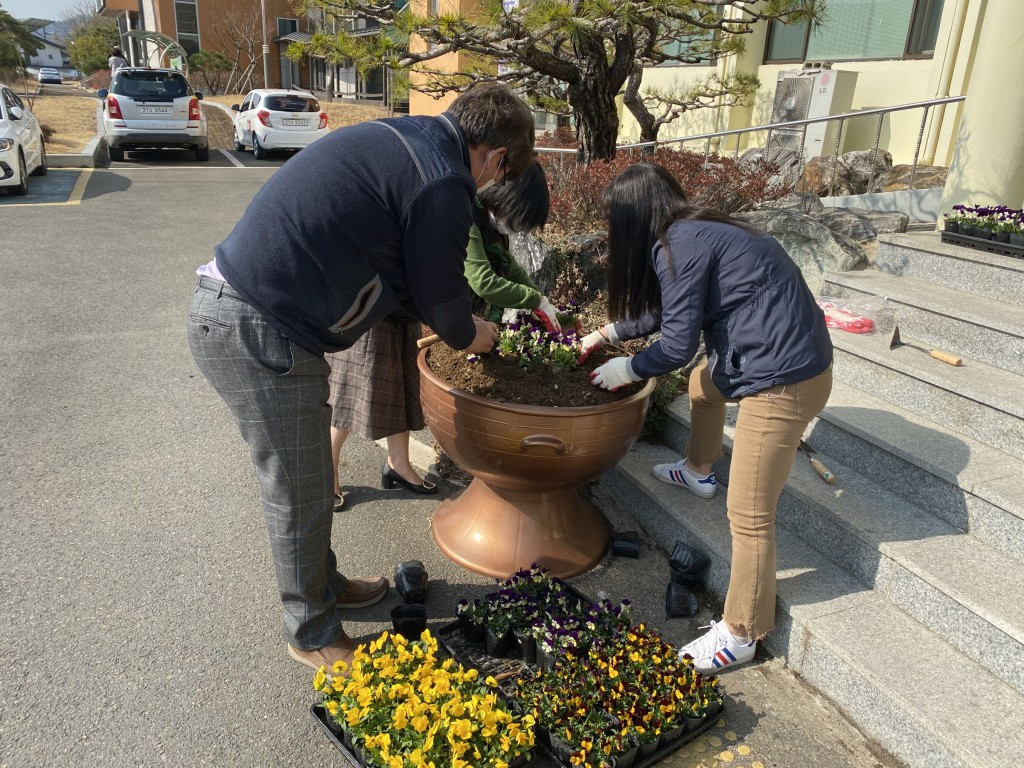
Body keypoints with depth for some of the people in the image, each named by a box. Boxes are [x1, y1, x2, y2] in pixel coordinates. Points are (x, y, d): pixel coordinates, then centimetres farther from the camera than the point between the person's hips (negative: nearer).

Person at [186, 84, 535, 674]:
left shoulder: (400, 140, 16)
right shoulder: (444, 185, -15)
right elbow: (441, 295, -3)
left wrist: (457, 323, 28)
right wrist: (470, 336, 18)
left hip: (226, 308, 10)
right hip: (258, 336, -10)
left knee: (306, 485, 24)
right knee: (300, 498, 8)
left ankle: (324, 586, 44)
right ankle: (314, 635, 29)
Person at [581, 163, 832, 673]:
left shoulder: (679, 245, -17)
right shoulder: (698, 231, 12)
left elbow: (677, 345, -15)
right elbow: (665, 310, 24)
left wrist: (628, 370, 2)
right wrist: (606, 334, 28)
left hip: (784, 381, -10)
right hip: (782, 358, 11)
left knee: (749, 513, -2)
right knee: (703, 382, 35)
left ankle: (740, 635, 13)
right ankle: (698, 473, 58)